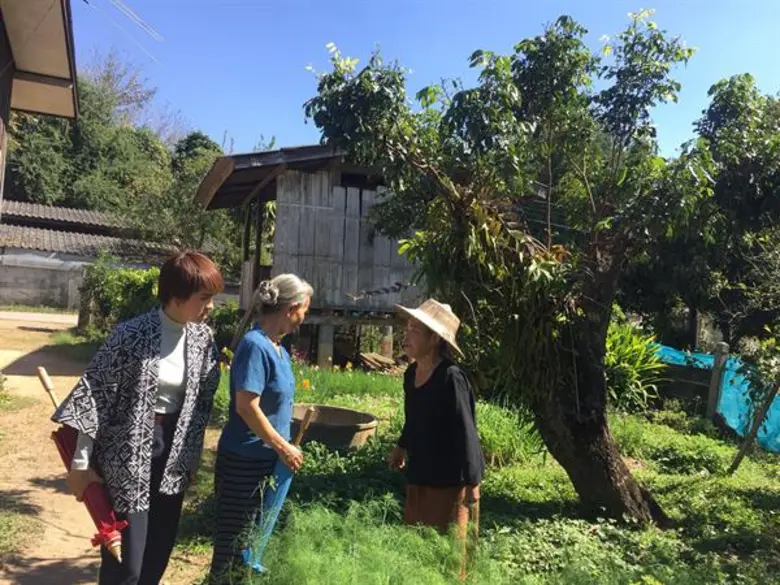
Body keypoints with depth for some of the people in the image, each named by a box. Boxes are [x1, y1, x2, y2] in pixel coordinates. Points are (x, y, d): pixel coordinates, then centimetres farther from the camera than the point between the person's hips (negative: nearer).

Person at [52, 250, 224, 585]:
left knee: (159, 551, 17)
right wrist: (81, 463, -10)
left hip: (173, 454, 5)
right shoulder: (132, 336, -19)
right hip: (128, 456, -5)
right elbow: (94, 397, -14)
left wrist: (191, 456, 12)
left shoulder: (202, 338, -2)